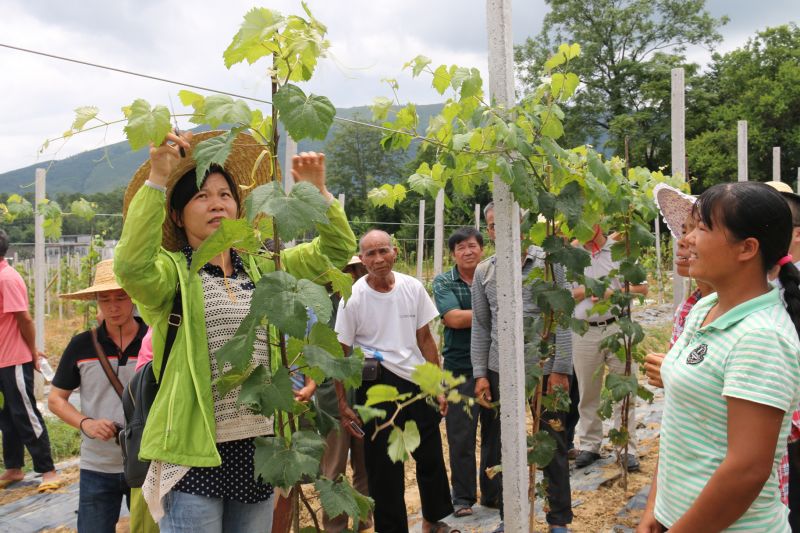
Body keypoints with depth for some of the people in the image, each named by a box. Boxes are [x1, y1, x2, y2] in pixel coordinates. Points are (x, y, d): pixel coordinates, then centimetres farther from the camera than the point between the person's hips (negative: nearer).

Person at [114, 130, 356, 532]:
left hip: (258, 449, 5)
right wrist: (157, 178, -29)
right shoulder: (171, 271, -4)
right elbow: (130, 265, -27)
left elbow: (336, 249, 12)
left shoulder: (261, 268, 11)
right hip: (194, 452, -5)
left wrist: (318, 191, -1)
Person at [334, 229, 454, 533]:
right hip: (377, 384, -3)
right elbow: (341, 354, -6)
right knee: (384, 465, 8)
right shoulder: (353, 298, -11)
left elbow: (425, 339, 7)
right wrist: (343, 405, -8)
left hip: (418, 382, 3)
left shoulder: (413, 288, -1)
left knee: (431, 456, 14)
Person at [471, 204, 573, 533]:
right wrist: (480, 374, 3)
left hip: (546, 369, -3)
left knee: (553, 446, 7)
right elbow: (480, 327, 8)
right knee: (504, 447, 11)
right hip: (500, 371, 3)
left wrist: (561, 369, -11)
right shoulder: (483, 272, 6)